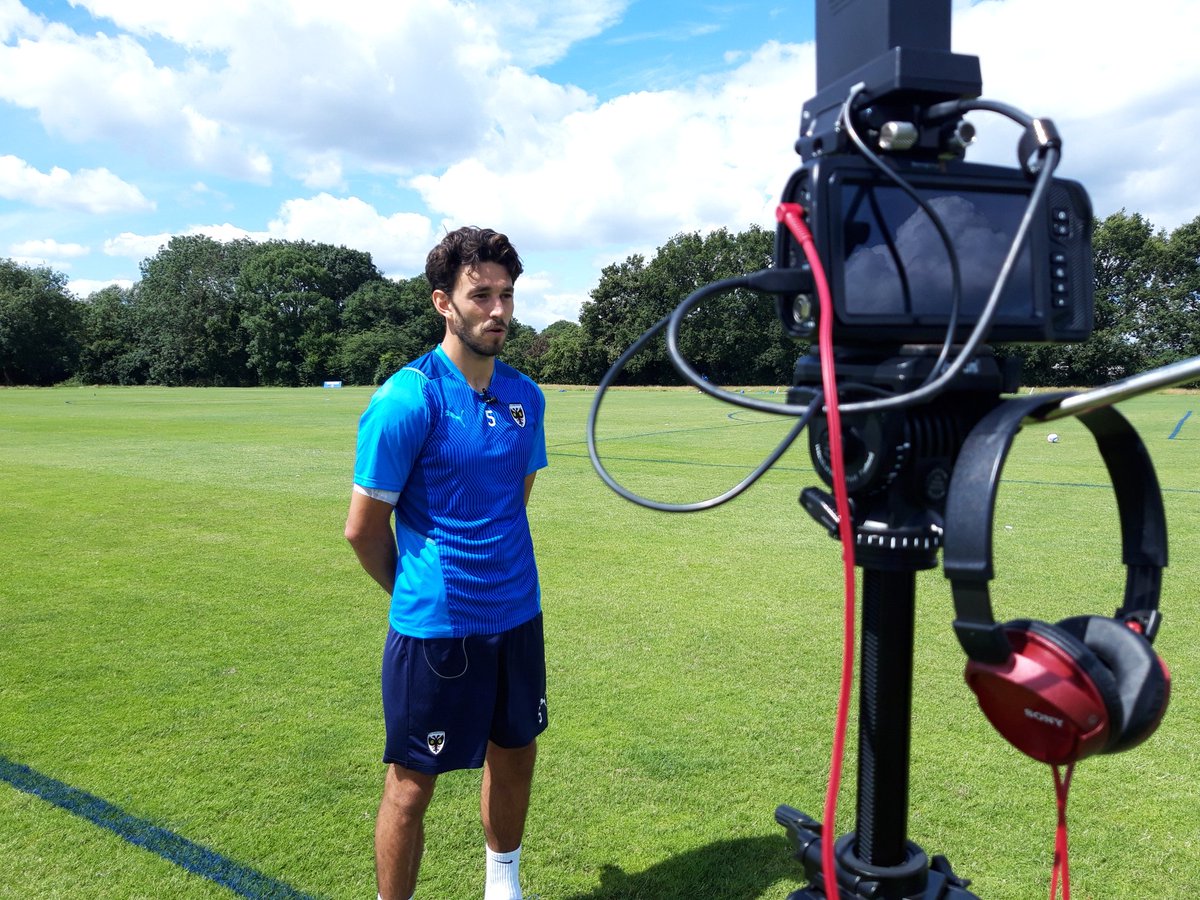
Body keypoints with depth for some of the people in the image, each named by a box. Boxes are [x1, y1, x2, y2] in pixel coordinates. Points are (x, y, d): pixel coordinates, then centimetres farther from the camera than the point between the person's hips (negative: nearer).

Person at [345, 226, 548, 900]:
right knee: (412, 783, 7)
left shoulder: (526, 397, 3)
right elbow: (363, 528, -10)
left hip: (518, 614, 6)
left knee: (514, 754, 20)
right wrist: (417, 590, 5)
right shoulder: (407, 398, -16)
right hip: (434, 625, -6)